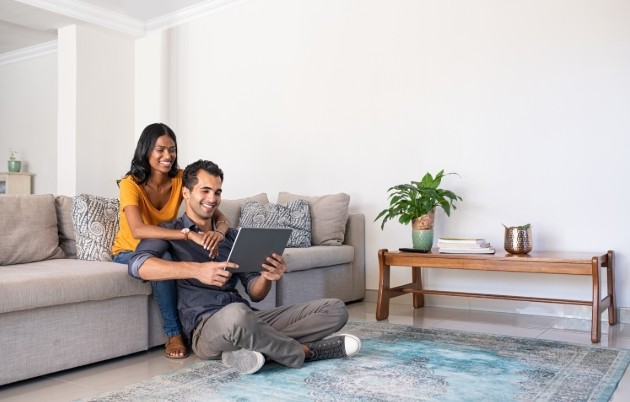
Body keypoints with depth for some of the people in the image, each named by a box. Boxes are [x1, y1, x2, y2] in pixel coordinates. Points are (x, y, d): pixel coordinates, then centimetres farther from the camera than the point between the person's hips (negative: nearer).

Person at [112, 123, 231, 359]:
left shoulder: (181, 178, -12)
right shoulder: (130, 184, -23)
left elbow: (221, 218, -18)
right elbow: (138, 230, -41)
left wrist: (218, 232, -43)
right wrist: (189, 235, -51)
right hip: (130, 253, -3)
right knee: (162, 258, -36)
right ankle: (173, 333, -24)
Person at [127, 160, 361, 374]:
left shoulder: (232, 236, 21)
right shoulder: (169, 231, 7)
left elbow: (255, 294, 16)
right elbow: (137, 265, -16)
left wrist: (267, 278, -9)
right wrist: (197, 270, -29)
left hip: (249, 320, 6)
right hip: (206, 327, -5)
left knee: (335, 309, -3)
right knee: (236, 313, -42)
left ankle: (257, 347, -19)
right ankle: (302, 352, -13)